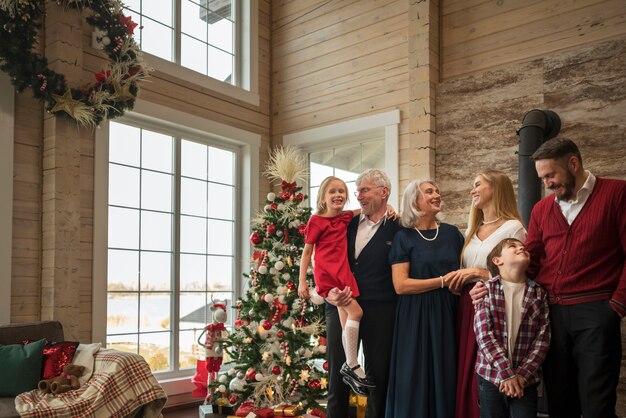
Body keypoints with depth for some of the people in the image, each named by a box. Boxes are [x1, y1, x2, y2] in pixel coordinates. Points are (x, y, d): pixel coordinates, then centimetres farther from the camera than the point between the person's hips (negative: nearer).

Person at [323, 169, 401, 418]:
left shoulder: (398, 230, -1)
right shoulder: (347, 225, 11)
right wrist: (329, 292, -3)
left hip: (379, 313, -3)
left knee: (378, 378, 9)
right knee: (337, 379, 9)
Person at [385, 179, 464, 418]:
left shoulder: (451, 233, 8)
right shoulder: (404, 237, -4)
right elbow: (401, 285, -12)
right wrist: (443, 281, -13)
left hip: (447, 313, 4)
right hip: (415, 316, -3)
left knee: (445, 377, 6)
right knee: (415, 379, 2)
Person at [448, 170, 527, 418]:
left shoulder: (513, 228, -6)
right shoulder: (472, 230, 17)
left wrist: (479, 272, -14)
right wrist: (457, 280, 6)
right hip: (467, 306, 7)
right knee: (465, 375, 8)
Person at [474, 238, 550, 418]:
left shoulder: (538, 293, 3)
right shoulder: (487, 289, -4)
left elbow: (542, 337, -1)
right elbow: (483, 334, -11)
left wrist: (522, 374, -10)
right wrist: (506, 373, -16)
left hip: (526, 379, 2)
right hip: (491, 375, -1)